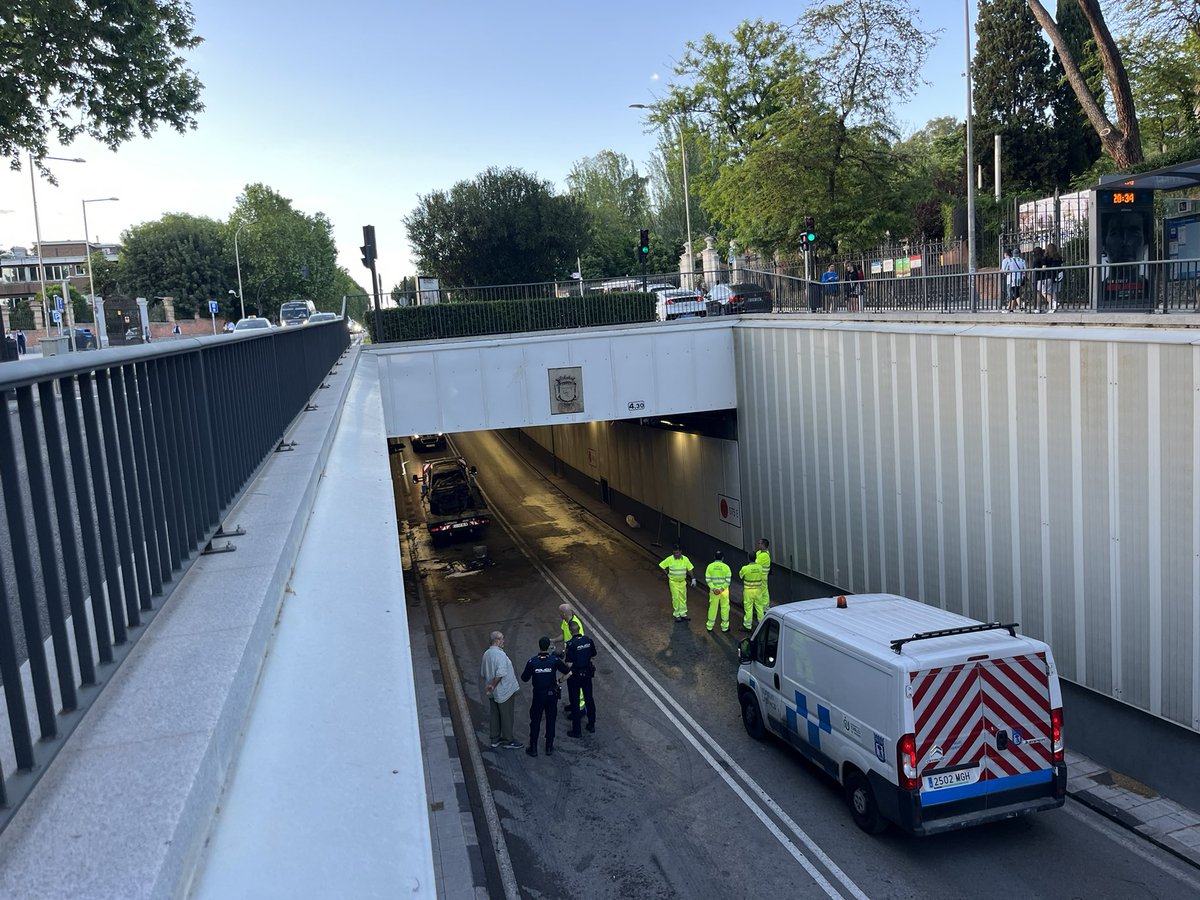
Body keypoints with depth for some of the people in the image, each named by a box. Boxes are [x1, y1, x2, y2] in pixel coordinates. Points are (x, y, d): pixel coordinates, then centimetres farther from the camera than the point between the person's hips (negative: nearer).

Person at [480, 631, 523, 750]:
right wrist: (493, 685, -21)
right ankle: (508, 741, 17)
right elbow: (500, 673, -33)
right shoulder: (500, 654, -24)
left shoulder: (486, 653, 2)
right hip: (504, 691, -8)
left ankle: (495, 740, 28)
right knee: (506, 716, 6)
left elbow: (482, 673, 12)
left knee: (494, 715, 17)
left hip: (493, 692, 8)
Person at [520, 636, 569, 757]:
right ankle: (549, 747, 22)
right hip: (552, 694, 0)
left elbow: (524, 678, -5)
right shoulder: (554, 660, -14)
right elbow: (567, 671, -1)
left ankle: (533, 748, 18)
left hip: (538, 695, 0)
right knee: (550, 721, 14)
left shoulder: (532, 661, -14)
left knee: (535, 721, 12)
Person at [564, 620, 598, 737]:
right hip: (587, 673, 5)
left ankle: (576, 731, 12)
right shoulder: (589, 640, -6)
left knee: (575, 702, 6)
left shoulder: (571, 644, -23)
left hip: (574, 676, -5)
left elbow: (569, 664, -22)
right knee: (589, 699, 21)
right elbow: (593, 657, 6)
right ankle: (591, 725, 33)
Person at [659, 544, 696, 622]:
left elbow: (690, 569, 2)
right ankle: (677, 615, 9)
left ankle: (683, 614, 21)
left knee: (683, 598, 9)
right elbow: (661, 566, -4)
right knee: (676, 598, -1)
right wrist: (667, 574, -4)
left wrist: (693, 579, 0)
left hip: (682, 582, 3)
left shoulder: (685, 559, -7)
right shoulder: (670, 559, -14)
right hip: (673, 582, -3)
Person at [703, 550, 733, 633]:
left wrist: (713, 589, -13)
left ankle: (709, 627, 21)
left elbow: (708, 579, -8)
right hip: (724, 591, -2)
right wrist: (721, 589, -15)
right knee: (725, 608, 11)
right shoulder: (726, 567, -7)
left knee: (713, 607, 13)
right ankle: (724, 627, 17)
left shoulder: (710, 566, -3)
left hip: (713, 590, 2)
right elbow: (728, 580, -13)